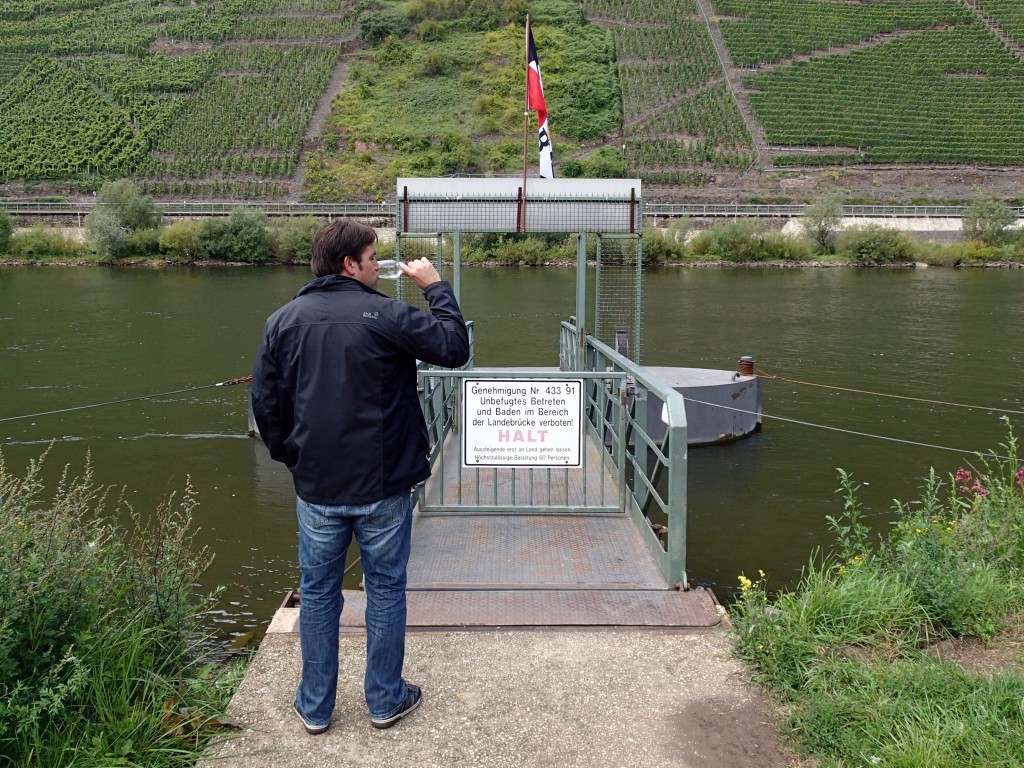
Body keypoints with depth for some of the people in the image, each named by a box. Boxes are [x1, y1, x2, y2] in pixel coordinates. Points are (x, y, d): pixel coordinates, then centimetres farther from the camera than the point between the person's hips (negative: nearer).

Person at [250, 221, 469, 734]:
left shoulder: (283, 321, 2)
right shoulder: (385, 315, -13)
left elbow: (265, 401, 5)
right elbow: (455, 348, -8)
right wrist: (436, 288, 3)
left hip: (315, 487, 3)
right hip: (383, 485, -3)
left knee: (317, 594, 15)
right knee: (385, 590, 13)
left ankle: (315, 707, 27)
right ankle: (386, 701, 26)